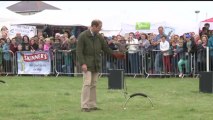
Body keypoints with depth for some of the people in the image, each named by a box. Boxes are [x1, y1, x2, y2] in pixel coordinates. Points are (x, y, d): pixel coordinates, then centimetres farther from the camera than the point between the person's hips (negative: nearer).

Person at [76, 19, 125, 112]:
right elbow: (79, 51, -10)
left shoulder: (99, 37, 11)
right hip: (87, 65, -6)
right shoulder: (83, 36, -7)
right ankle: (84, 106, -9)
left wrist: (115, 54, 2)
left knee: (93, 85, 7)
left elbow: (105, 48, 16)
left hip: (96, 64, 6)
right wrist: (82, 63, -18)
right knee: (87, 83, -11)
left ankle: (92, 105, 10)